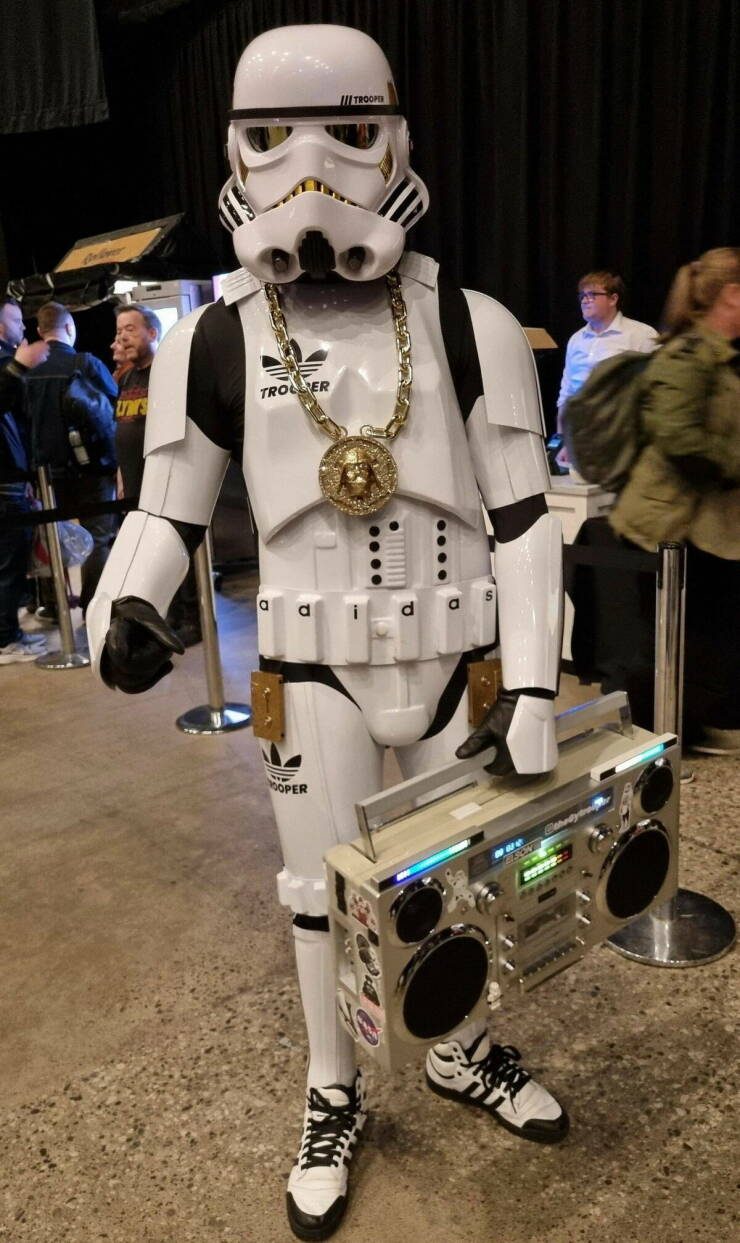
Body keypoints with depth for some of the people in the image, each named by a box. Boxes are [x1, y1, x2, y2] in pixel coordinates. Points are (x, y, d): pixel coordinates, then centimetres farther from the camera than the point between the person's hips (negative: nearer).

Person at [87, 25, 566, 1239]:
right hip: (315, 671, 0)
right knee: (324, 891, 14)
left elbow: (526, 517, -5)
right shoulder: (212, 342, -6)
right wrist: (125, 606, -19)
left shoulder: (471, 328, -8)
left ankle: (462, 1053, 47)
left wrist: (535, 686, -11)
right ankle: (333, 1098, 41)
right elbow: (168, 511, 2)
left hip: (455, 660, 1)